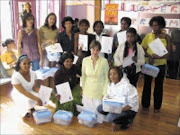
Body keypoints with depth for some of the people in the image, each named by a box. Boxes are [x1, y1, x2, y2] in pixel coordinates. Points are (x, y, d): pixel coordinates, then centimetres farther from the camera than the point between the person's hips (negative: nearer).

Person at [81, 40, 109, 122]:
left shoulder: (104, 61, -13)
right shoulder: (85, 60, -5)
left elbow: (106, 78, -6)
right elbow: (83, 75, 7)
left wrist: (104, 93, -7)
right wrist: (82, 88, 7)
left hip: (99, 92, -2)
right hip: (87, 91, 2)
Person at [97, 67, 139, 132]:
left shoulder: (127, 86, -25)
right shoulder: (110, 84, -3)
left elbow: (132, 103, -22)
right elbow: (108, 96, 8)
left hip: (129, 110, -7)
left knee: (110, 117, -28)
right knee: (99, 108, -10)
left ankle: (127, 121, 1)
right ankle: (116, 121, 5)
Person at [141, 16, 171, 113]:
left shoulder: (166, 37, -3)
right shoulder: (148, 36, 0)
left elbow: (168, 53, -7)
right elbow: (142, 49, -1)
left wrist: (157, 57, -23)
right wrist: (149, 56, -19)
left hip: (160, 65, -1)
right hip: (148, 64, 1)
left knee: (159, 85, 10)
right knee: (147, 84, 9)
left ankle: (157, 106, 26)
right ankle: (145, 105, 25)